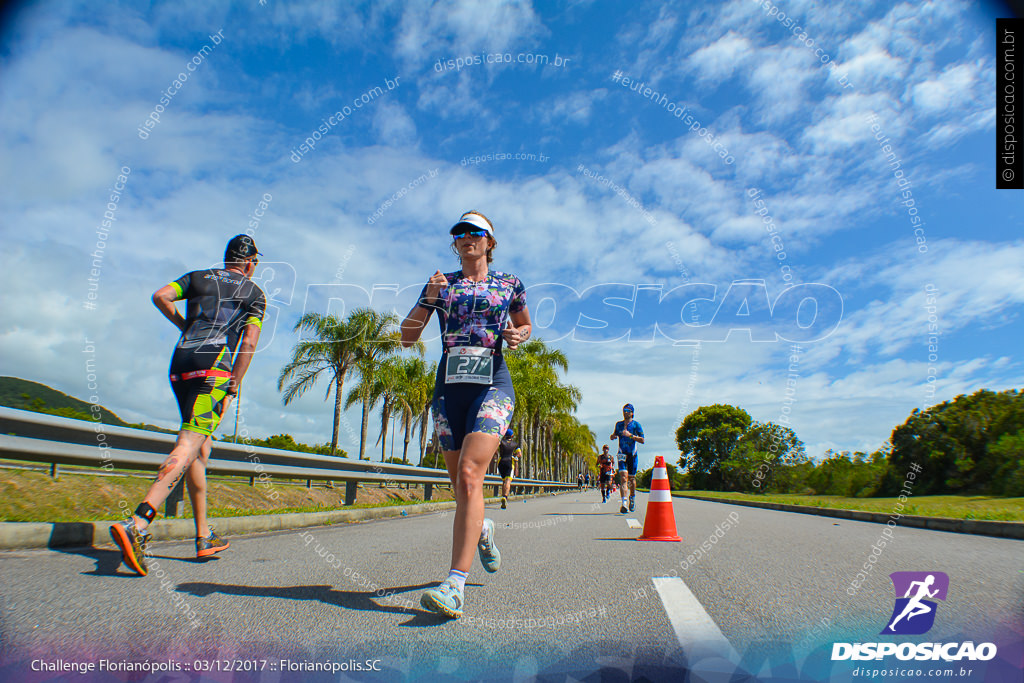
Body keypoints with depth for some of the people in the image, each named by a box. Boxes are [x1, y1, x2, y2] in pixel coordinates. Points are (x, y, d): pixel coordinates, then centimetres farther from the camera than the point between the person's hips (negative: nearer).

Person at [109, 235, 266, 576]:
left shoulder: (198, 277, 22)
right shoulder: (254, 293, 12)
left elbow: (160, 296, 5)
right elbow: (249, 342, 0)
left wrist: (185, 326, 18)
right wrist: (232, 386, 0)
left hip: (180, 363, 5)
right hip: (215, 365, -5)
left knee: (201, 449, 11)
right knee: (187, 448, -14)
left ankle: (204, 537, 17)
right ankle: (136, 526, -32)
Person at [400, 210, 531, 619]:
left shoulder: (509, 283, 10)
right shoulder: (441, 284, 13)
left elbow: (525, 325, 25)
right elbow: (407, 338, 9)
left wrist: (518, 335, 1)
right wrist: (429, 298, -5)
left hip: (493, 384, -3)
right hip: (449, 386, 3)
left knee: (469, 475, -21)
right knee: (460, 485, 8)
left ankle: (455, 586, -23)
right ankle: (482, 531, 42)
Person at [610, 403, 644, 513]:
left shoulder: (636, 424, -1)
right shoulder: (618, 424, 10)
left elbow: (642, 440, -7)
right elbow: (615, 434, 26)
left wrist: (630, 435, -18)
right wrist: (613, 436, 2)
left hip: (632, 454, -1)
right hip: (622, 454, 1)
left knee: (632, 478, 9)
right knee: (623, 477, -15)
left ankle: (632, 497, 36)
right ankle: (624, 503, -23)